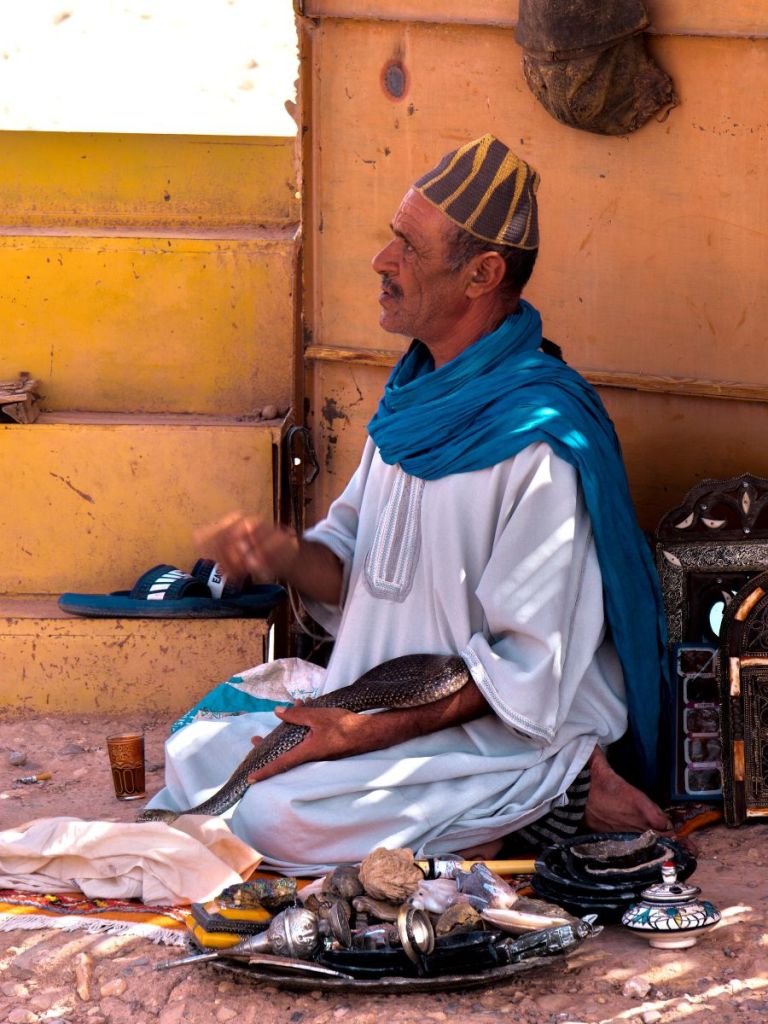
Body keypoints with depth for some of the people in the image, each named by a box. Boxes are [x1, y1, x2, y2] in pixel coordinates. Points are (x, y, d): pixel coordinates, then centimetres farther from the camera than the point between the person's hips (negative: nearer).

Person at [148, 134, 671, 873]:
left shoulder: (540, 442, -22)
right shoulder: (416, 396, 6)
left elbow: (524, 669, -21)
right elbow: (353, 565, 12)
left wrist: (366, 733, -23)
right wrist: (285, 554, -12)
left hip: (515, 731, -9)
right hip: (390, 700, 9)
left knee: (277, 816, -25)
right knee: (192, 759, 3)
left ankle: (561, 796, -7)